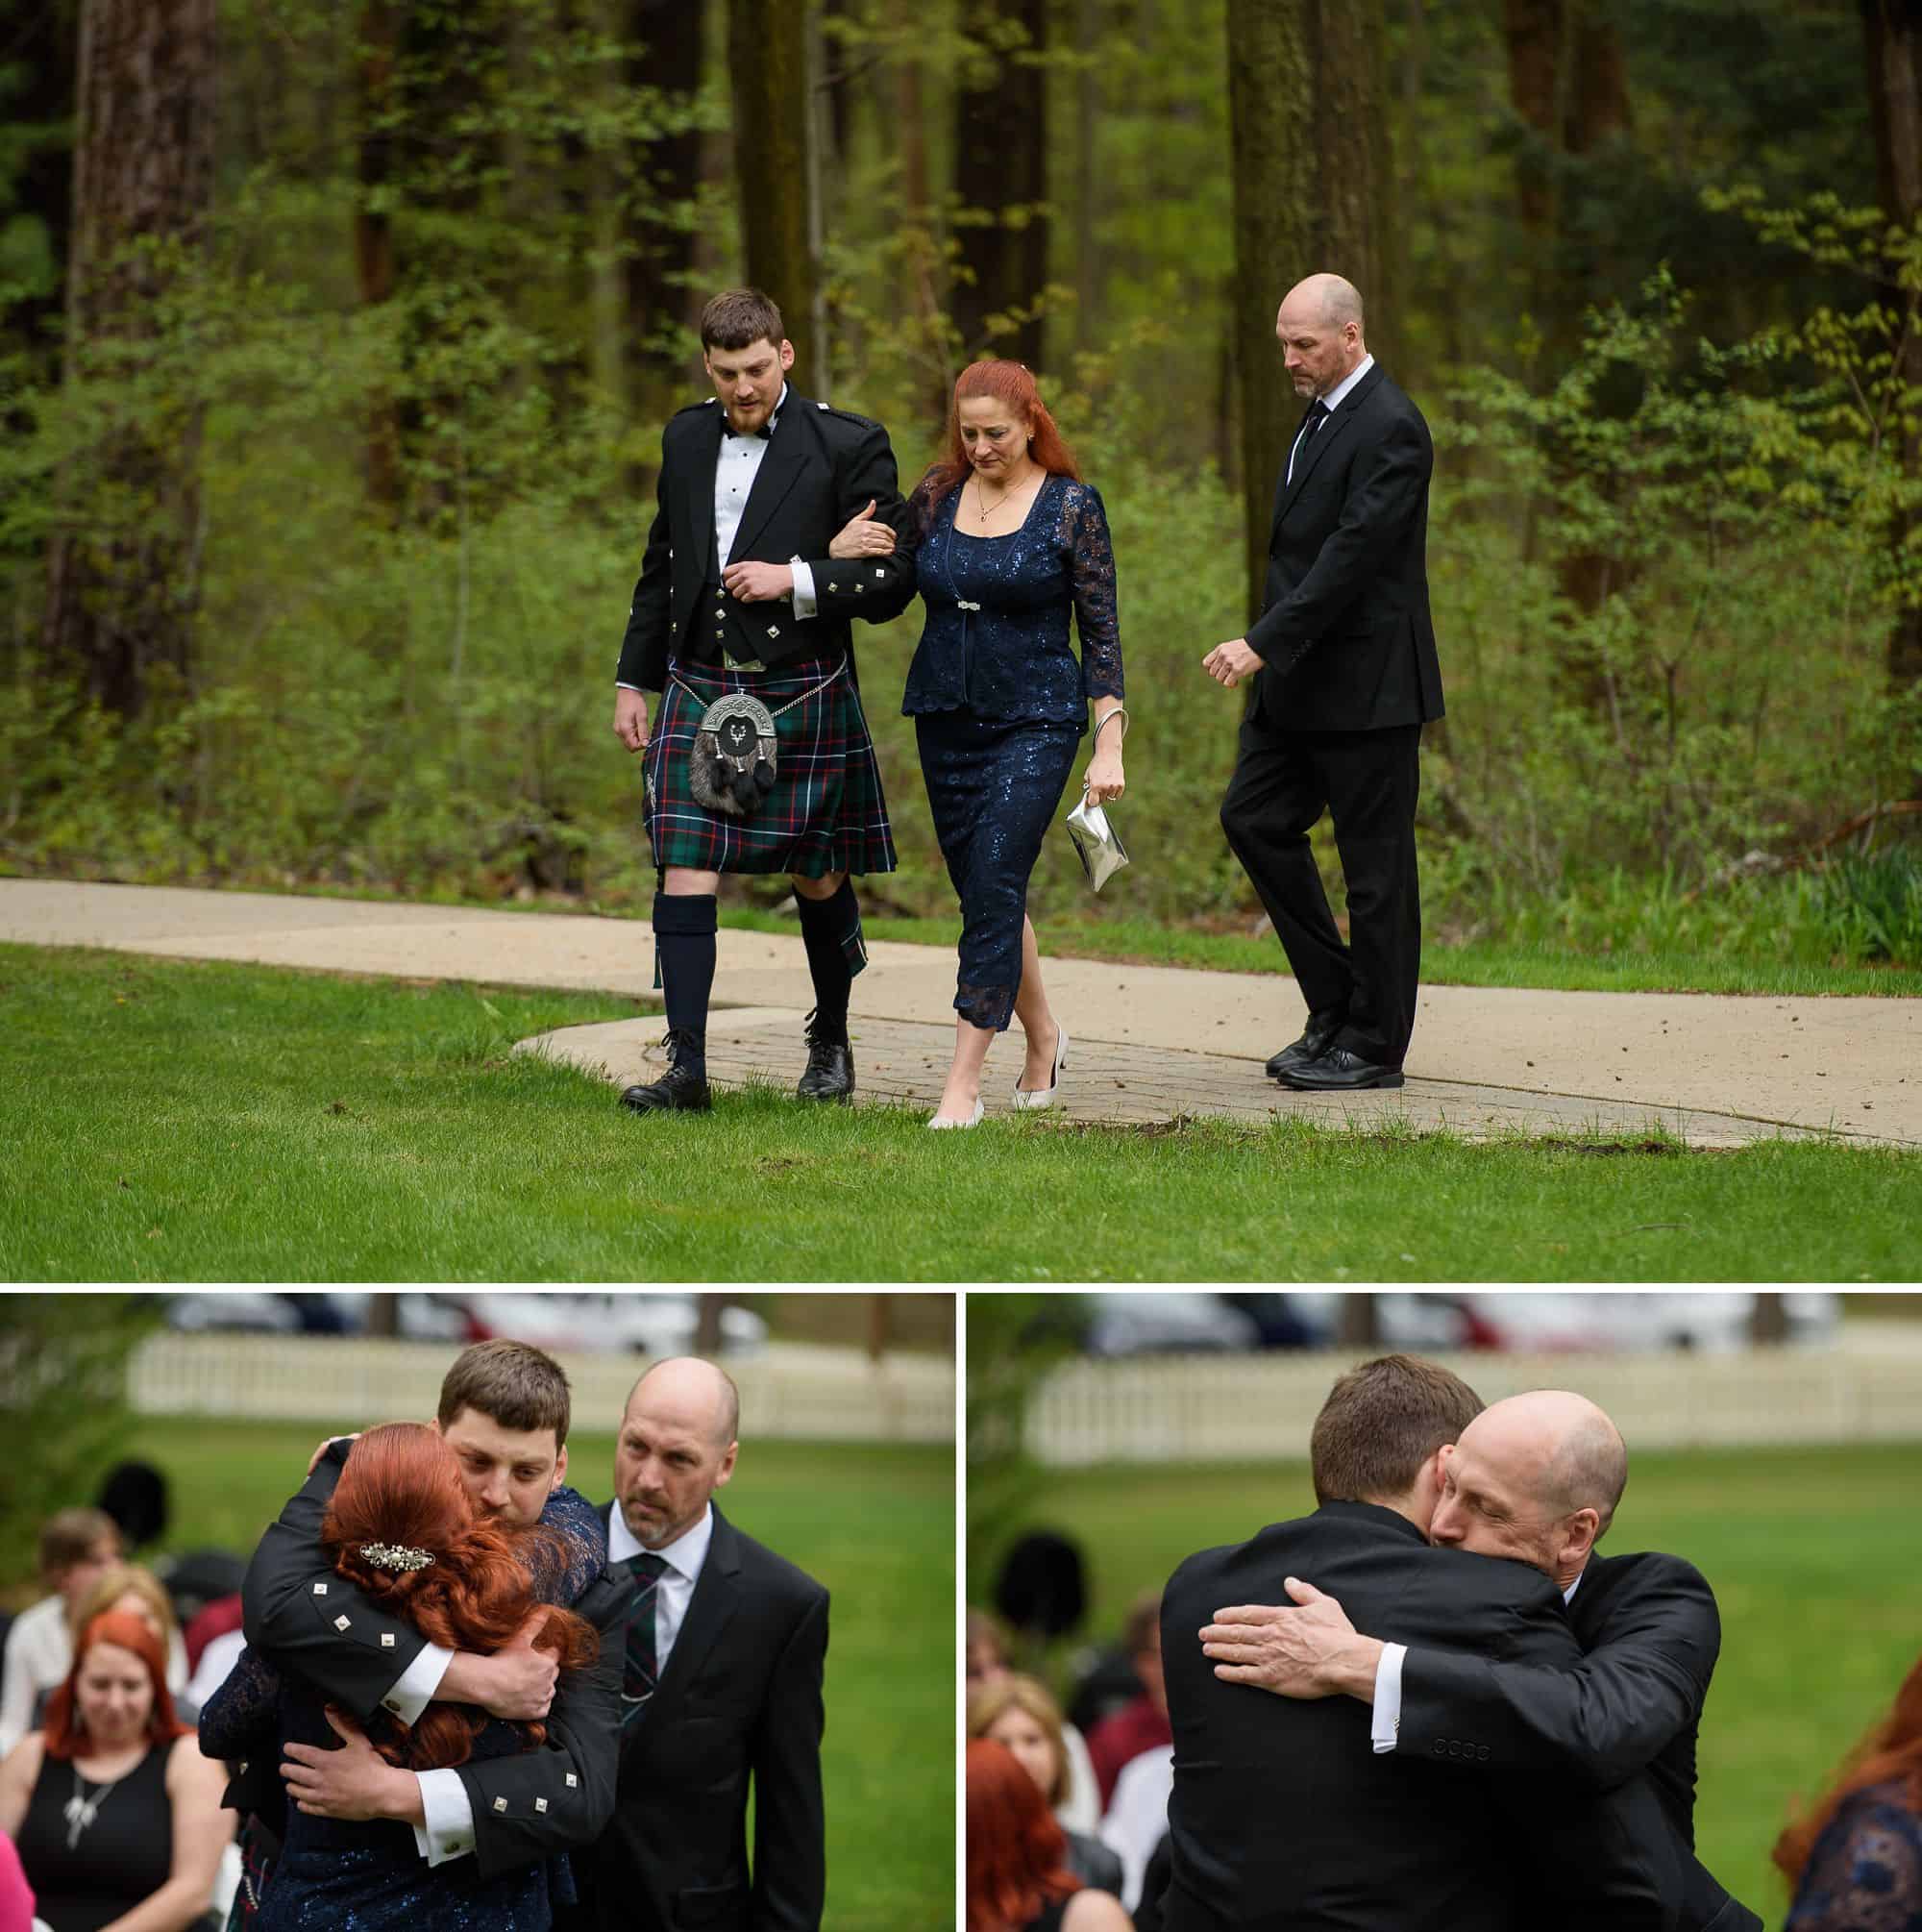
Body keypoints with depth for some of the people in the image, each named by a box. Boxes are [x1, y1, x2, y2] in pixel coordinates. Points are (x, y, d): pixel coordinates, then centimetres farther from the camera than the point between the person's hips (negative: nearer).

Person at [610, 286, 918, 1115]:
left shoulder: (846, 446, -6)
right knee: (685, 870, -8)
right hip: (699, 689, 3)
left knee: (817, 877, 10)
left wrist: (797, 579, -17)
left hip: (802, 695, -3)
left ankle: (831, 1042, 30)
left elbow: (895, 576, -6)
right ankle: (685, 1064, -9)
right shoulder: (686, 439, 10)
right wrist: (633, 679, 18)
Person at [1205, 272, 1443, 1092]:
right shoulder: (1322, 415, 14)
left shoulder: (1389, 428, -17)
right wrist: (1267, 651, 19)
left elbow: (1352, 553, -24)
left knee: (1375, 861, -2)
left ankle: (1374, 1045, 5)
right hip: (1303, 682, 10)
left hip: (1367, 684, -10)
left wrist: (1264, 643, -26)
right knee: (1253, 817, 7)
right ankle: (1335, 1004, 15)